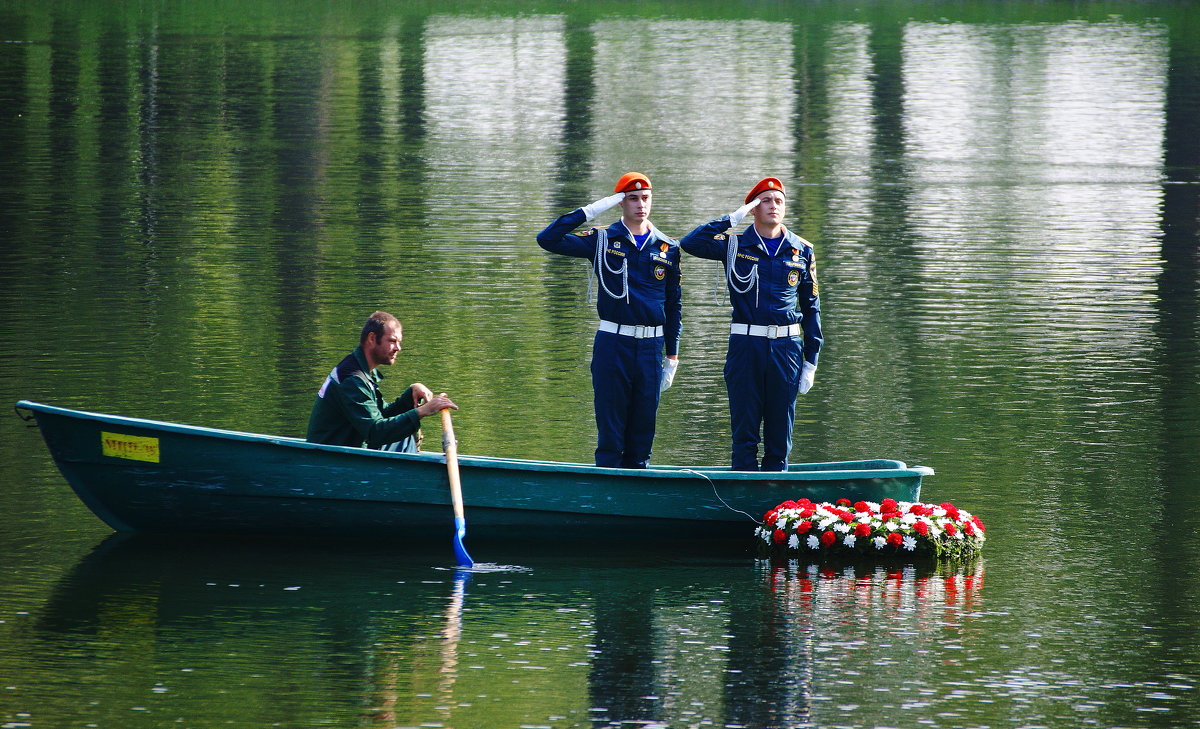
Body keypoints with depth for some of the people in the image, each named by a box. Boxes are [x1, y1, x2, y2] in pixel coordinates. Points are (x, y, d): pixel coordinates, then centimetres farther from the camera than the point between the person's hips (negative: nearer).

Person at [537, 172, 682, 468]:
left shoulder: (667, 248, 9)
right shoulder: (602, 240, 3)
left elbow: (674, 305, 13)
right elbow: (547, 239, -6)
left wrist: (673, 356, 10)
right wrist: (588, 212, -11)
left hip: (651, 347, 2)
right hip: (612, 344, -2)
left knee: (643, 429, 6)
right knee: (610, 429, -2)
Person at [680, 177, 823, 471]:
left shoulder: (802, 251, 9)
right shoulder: (735, 245, 5)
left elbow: (811, 307, 11)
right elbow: (689, 243, -10)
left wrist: (811, 361, 6)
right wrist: (731, 219, -10)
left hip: (787, 347, 1)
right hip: (745, 347, -1)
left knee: (780, 433, 5)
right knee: (744, 430, 0)